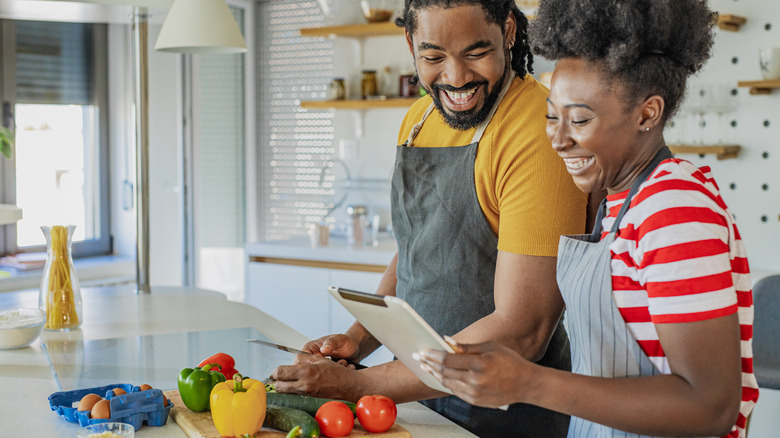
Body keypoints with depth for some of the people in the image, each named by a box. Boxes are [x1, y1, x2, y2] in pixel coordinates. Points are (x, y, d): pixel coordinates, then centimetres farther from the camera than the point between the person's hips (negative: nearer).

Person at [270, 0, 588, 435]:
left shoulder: (539, 133, -22)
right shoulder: (418, 119, 4)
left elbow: (521, 331, -25)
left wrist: (358, 385, -23)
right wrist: (359, 338, -2)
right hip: (422, 398, 7)